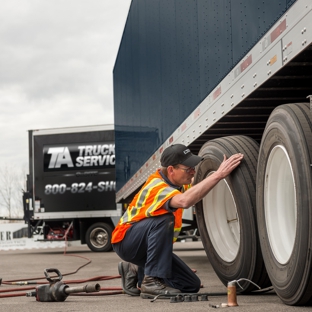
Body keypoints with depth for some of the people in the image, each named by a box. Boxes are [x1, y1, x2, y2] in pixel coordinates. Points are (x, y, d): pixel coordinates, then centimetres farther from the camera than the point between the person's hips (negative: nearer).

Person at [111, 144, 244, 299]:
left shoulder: (175, 181, -2)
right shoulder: (157, 186, -29)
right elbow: (184, 201, -49)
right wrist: (218, 175, -50)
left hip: (149, 243, 8)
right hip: (126, 240, -8)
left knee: (191, 285, -1)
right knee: (165, 218, -36)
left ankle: (137, 273, 14)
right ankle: (152, 281, -28)